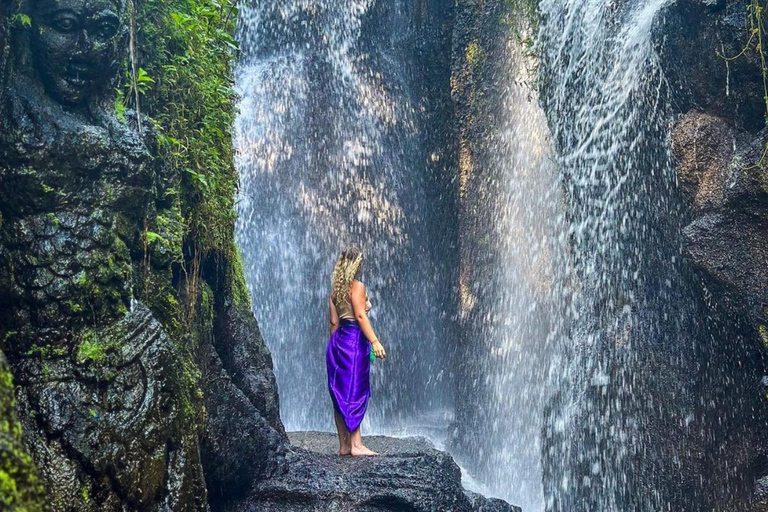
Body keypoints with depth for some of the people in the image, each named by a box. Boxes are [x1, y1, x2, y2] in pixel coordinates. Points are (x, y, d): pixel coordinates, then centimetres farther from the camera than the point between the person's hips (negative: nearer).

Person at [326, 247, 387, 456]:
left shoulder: (336, 288, 13)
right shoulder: (357, 286, -9)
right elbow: (360, 315, -18)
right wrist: (374, 341, -22)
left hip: (338, 341, 8)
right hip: (354, 340, -8)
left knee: (341, 395, 8)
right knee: (354, 394, -6)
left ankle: (344, 445, 12)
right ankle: (356, 445, -5)